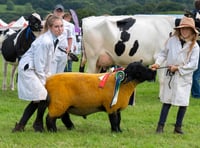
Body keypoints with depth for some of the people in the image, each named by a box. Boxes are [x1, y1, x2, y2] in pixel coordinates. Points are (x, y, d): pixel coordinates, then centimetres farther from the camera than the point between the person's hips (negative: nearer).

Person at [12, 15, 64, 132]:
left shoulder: (53, 39, 5)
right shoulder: (45, 41, -25)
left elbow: (47, 61, 15)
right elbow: (39, 64, -21)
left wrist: (48, 76, 11)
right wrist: (43, 81, -14)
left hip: (33, 70, 10)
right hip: (28, 69, -10)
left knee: (37, 99, 11)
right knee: (43, 97, -12)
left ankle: (21, 125, 15)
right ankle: (38, 124, 9)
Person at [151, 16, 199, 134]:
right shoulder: (172, 41, -3)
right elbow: (164, 53, 8)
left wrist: (178, 68, -13)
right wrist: (158, 63, -8)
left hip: (185, 77, -1)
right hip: (170, 76, 1)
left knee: (183, 103, 2)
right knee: (167, 101, 4)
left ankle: (178, 127, 14)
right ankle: (161, 126, 8)